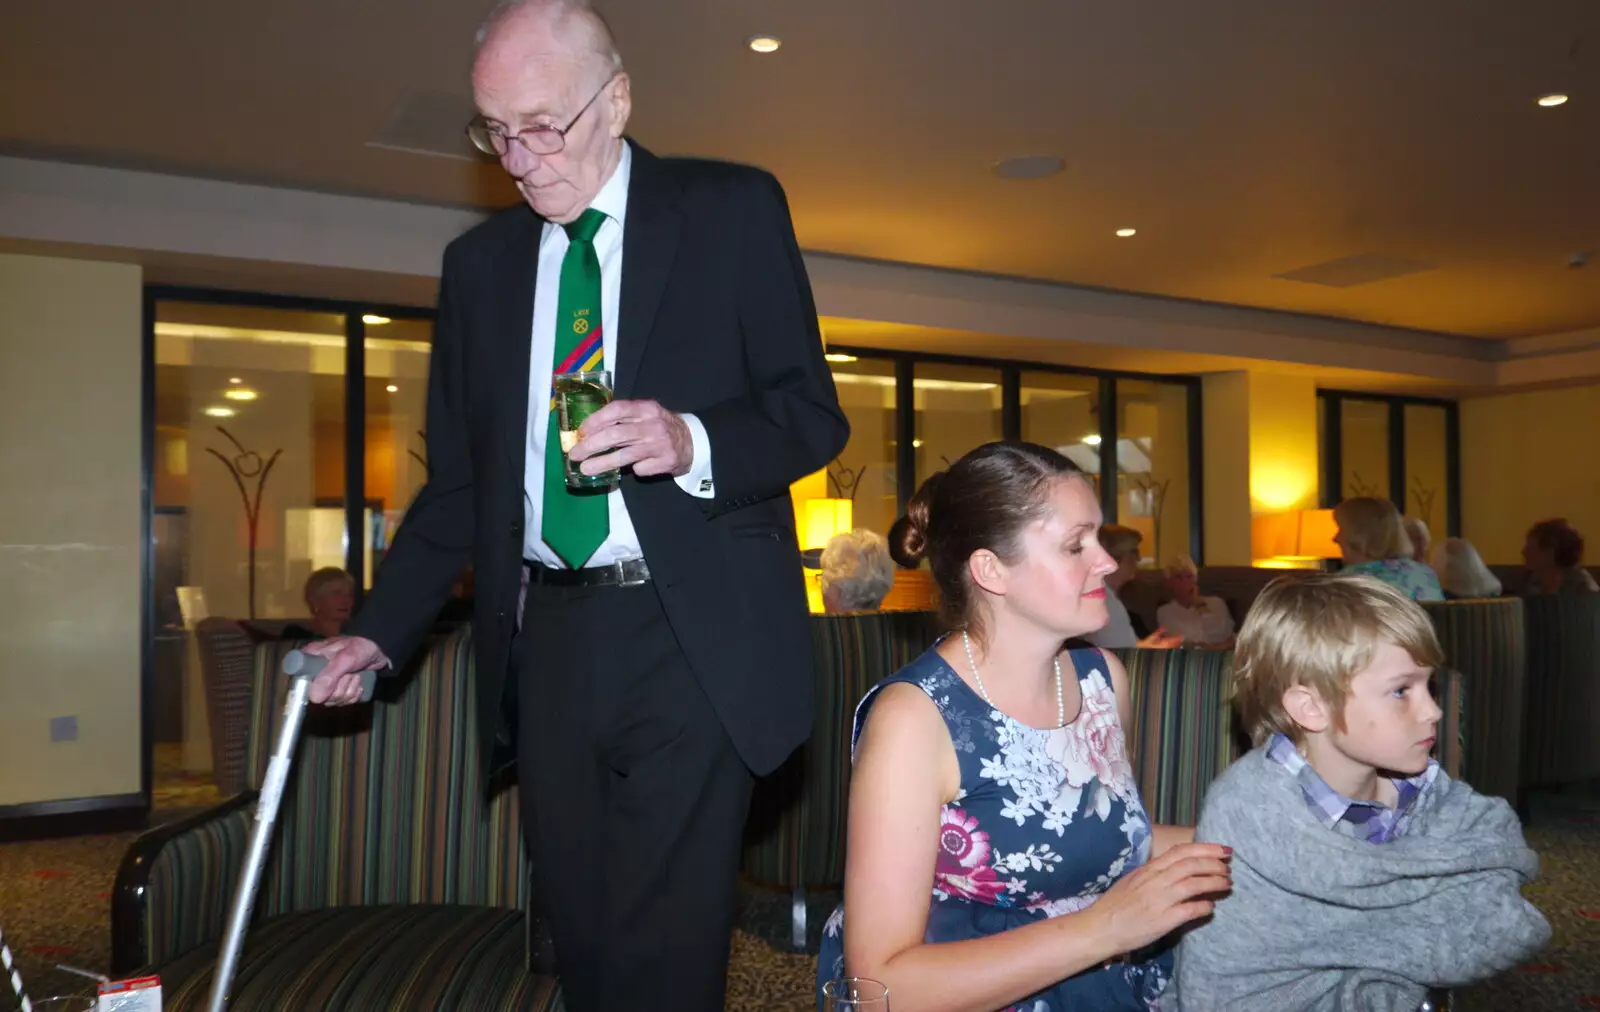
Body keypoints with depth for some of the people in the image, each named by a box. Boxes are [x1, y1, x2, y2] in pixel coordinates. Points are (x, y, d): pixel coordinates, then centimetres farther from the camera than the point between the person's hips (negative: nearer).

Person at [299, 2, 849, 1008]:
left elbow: (814, 414, 0)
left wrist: (691, 441, -19)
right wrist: (381, 632, 7)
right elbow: (459, 477, 16)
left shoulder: (732, 209, 2)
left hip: (691, 638, -4)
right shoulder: (480, 260, 13)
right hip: (546, 647, 4)